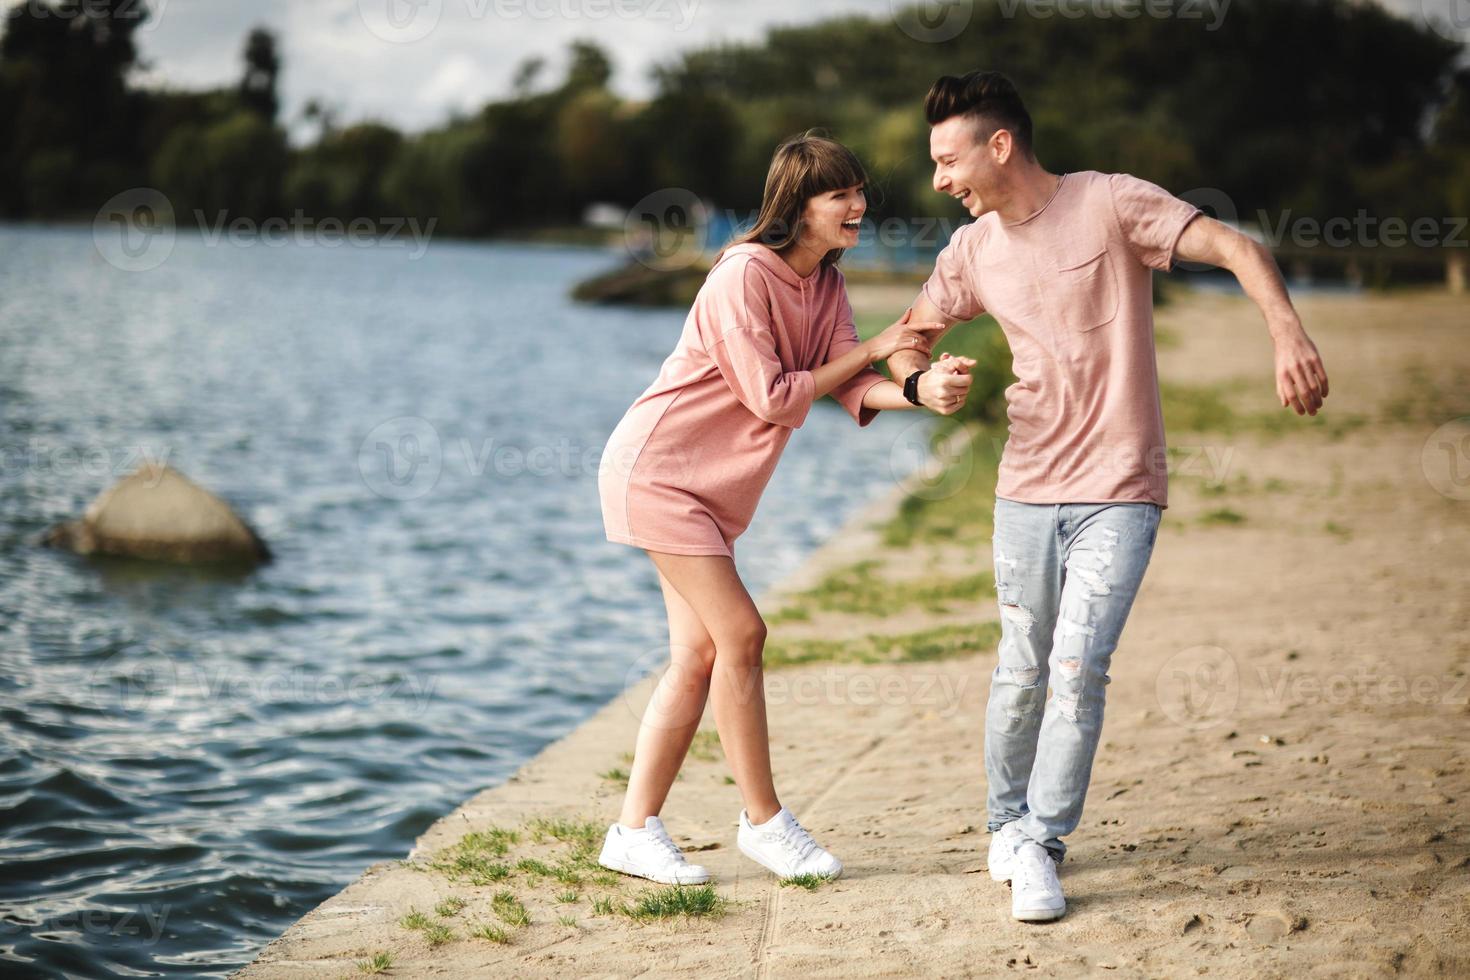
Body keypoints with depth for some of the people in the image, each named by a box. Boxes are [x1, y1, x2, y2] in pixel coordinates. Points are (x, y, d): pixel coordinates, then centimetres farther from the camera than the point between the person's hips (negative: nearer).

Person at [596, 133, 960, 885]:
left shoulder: (825, 284, 7)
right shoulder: (744, 275, -20)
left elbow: (850, 388, -6)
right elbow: (771, 398, -22)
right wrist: (873, 349, -16)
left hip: (713, 486, 9)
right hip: (657, 471, -9)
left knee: (699, 654, 6)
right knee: (739, 634, -10)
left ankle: (635, 831, 11)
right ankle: (764, 821, 1)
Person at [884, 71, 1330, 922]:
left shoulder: (1112, 204, -10)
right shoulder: (973, 251, 5)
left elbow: (1236, 249, -17)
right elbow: (910, 334, 16)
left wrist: (1288, 333, -34)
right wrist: (921, 380, -8)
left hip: (1120, 490, -4)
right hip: (1028, 490, 4)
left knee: (1078, 665, -12)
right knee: (1022, 669, 9)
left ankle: (1040, 848, -2)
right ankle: (1008, 824, 28)